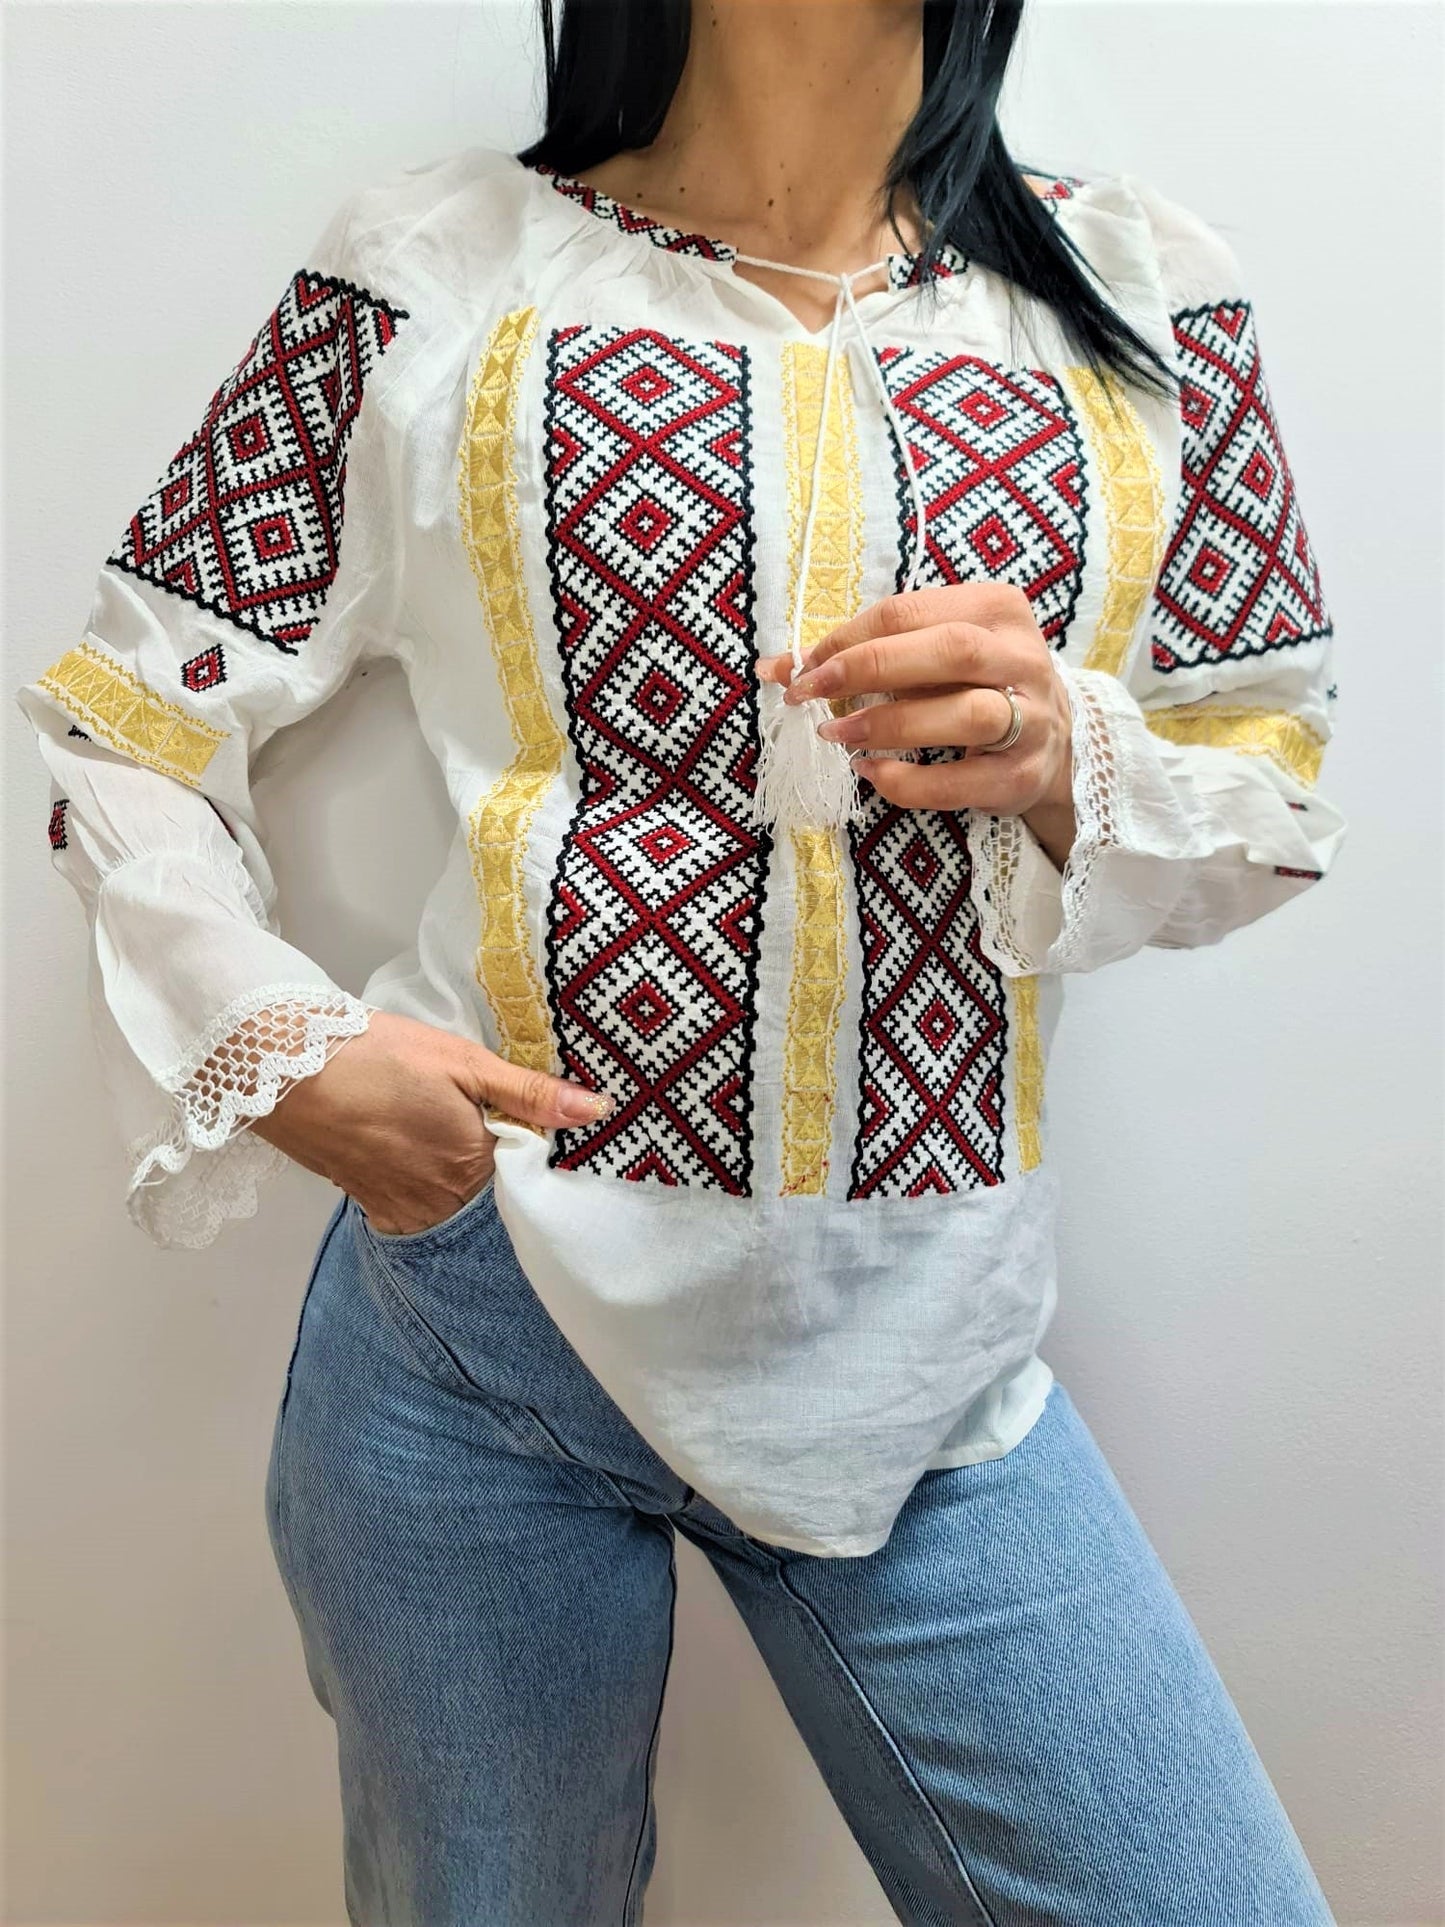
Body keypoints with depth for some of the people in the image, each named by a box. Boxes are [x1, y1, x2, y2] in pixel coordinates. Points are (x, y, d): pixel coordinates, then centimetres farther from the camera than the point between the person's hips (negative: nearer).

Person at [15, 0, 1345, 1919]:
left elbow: (1272, 804, 8)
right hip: (487, 1302, -1)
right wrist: (274, 1050, -12)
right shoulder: (440, 267, 0)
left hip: (928, 1342, 2)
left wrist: (1062, 763, -14)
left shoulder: (1144, 293, 6)